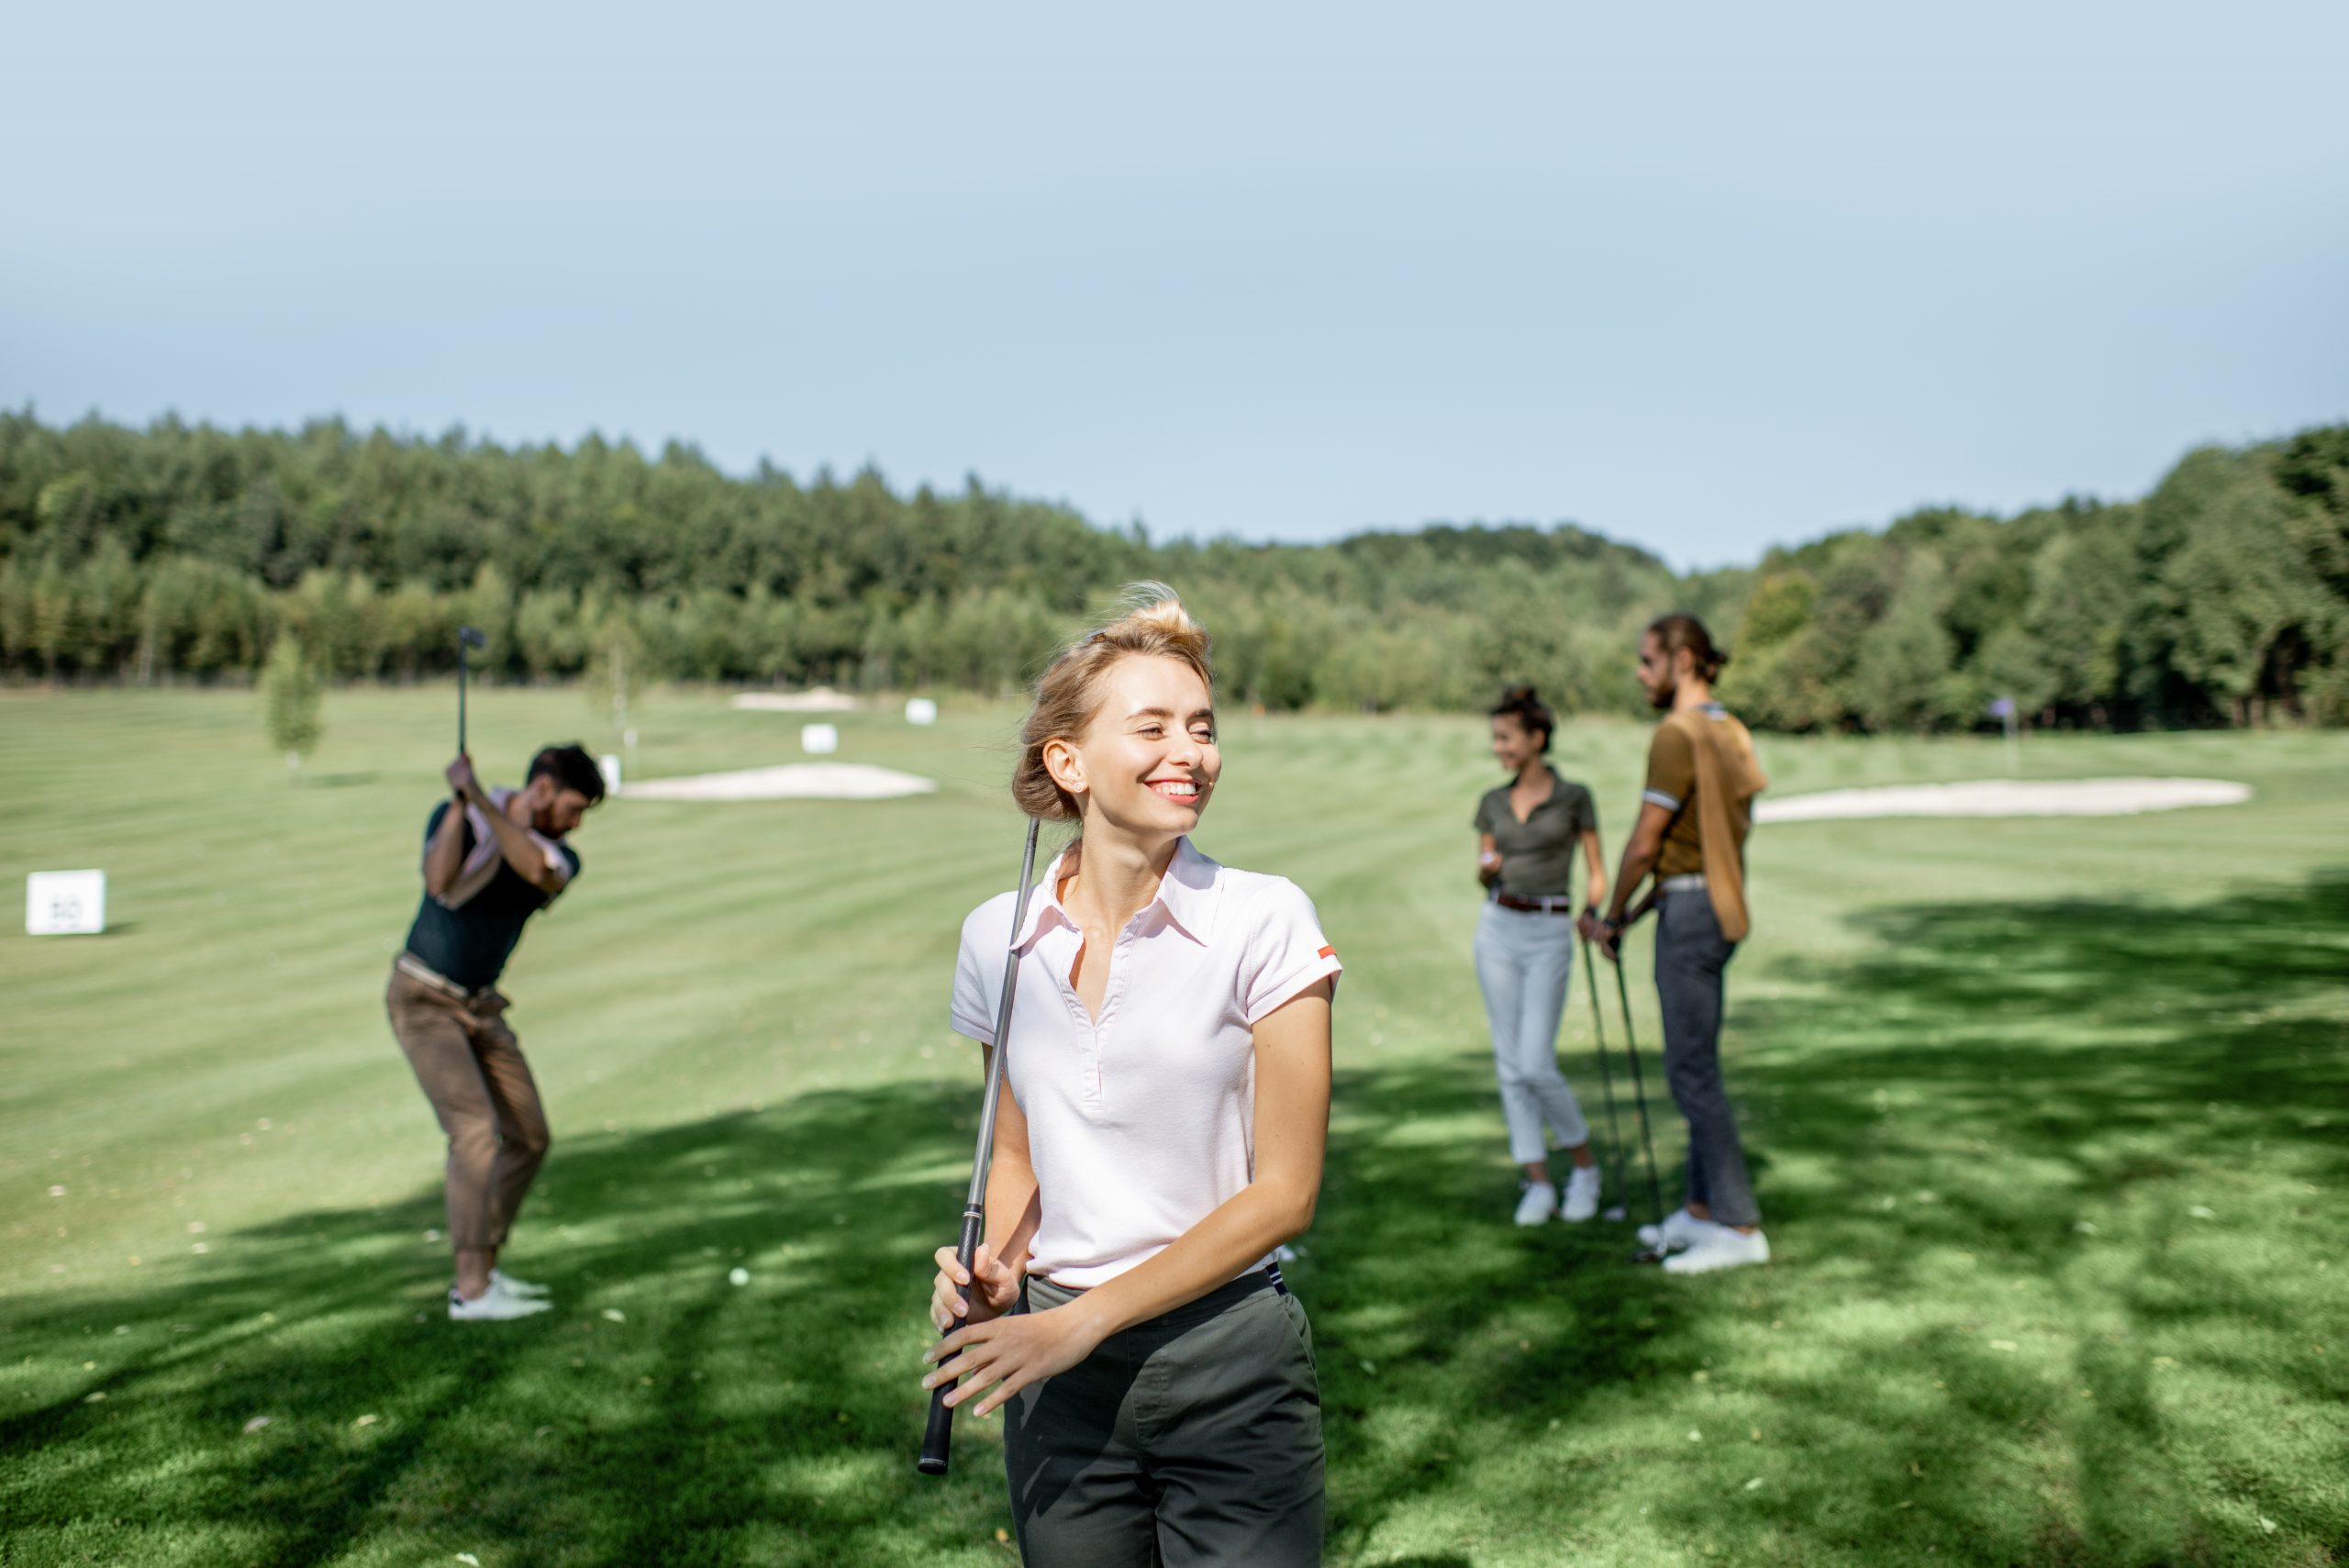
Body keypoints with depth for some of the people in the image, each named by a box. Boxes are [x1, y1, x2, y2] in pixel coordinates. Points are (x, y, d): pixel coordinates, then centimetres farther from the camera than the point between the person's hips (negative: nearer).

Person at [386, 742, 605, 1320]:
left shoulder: (560, 856, -2)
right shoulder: (455, 816, -12)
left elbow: (539, 871, -29)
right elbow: (440, 884, -32)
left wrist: (479, 796, -31)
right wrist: (461, 802, -31)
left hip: (480, 1007, 6)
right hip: (423, 1001, -6)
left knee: (529, 1138, 5)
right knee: (476, 1130, -19)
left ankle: (481, 1268, 19)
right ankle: (472, 1292, -17)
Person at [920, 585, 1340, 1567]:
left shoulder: (1264, 919, -12)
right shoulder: (998, 937, 0)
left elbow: (1283, 1192, -11)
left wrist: (1082, 1321, -14)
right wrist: (995, 1272, -6)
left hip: (1229, 1365, -3)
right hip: (1057, 1380, 3)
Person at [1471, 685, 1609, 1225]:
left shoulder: (1574, 797, -2)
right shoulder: (1492, 803, 8)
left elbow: (1595, 871, 0)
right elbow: (1484, 876, 13)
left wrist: (1594, 918, -16)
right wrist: (1487, 867, -9)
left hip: (1549, 936, -4)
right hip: (1497, 930, 4)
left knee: (1537, 1065, -10)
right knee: (1510, 1064, 3)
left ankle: (1584, 1166, 13)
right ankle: (1538, 1184, 11)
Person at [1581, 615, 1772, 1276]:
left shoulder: (1678, 735, -16)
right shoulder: (1729, 732, 13)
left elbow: (1644, 845, -16)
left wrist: (1611, 918, -2)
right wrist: (1640, 910, 15)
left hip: (1689, 911, -10)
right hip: (1719, 905, 10)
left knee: (1692, 1072, -5)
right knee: (1697, 1065, 16)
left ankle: (1741, 1228, -1)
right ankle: (1701, 1209, 24)